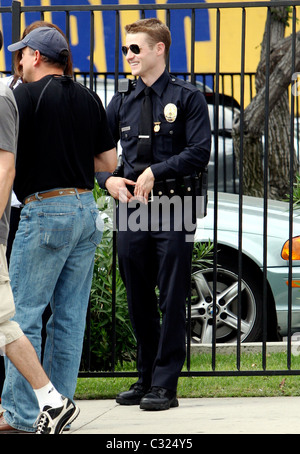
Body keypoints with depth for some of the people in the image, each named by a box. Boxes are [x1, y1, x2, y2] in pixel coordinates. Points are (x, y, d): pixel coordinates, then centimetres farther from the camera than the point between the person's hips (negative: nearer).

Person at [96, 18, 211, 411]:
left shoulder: (187, 98, 0)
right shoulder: (123, 102, 13)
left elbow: (199, 153, -8)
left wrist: (155, 172, -15)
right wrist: (108, 179, -1)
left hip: (171, 207, -5)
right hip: (131, 210, 5)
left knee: (172, 300, -5)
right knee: (138, 301, 9)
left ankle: (165, 385, -3)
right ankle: (146, 379, 19)